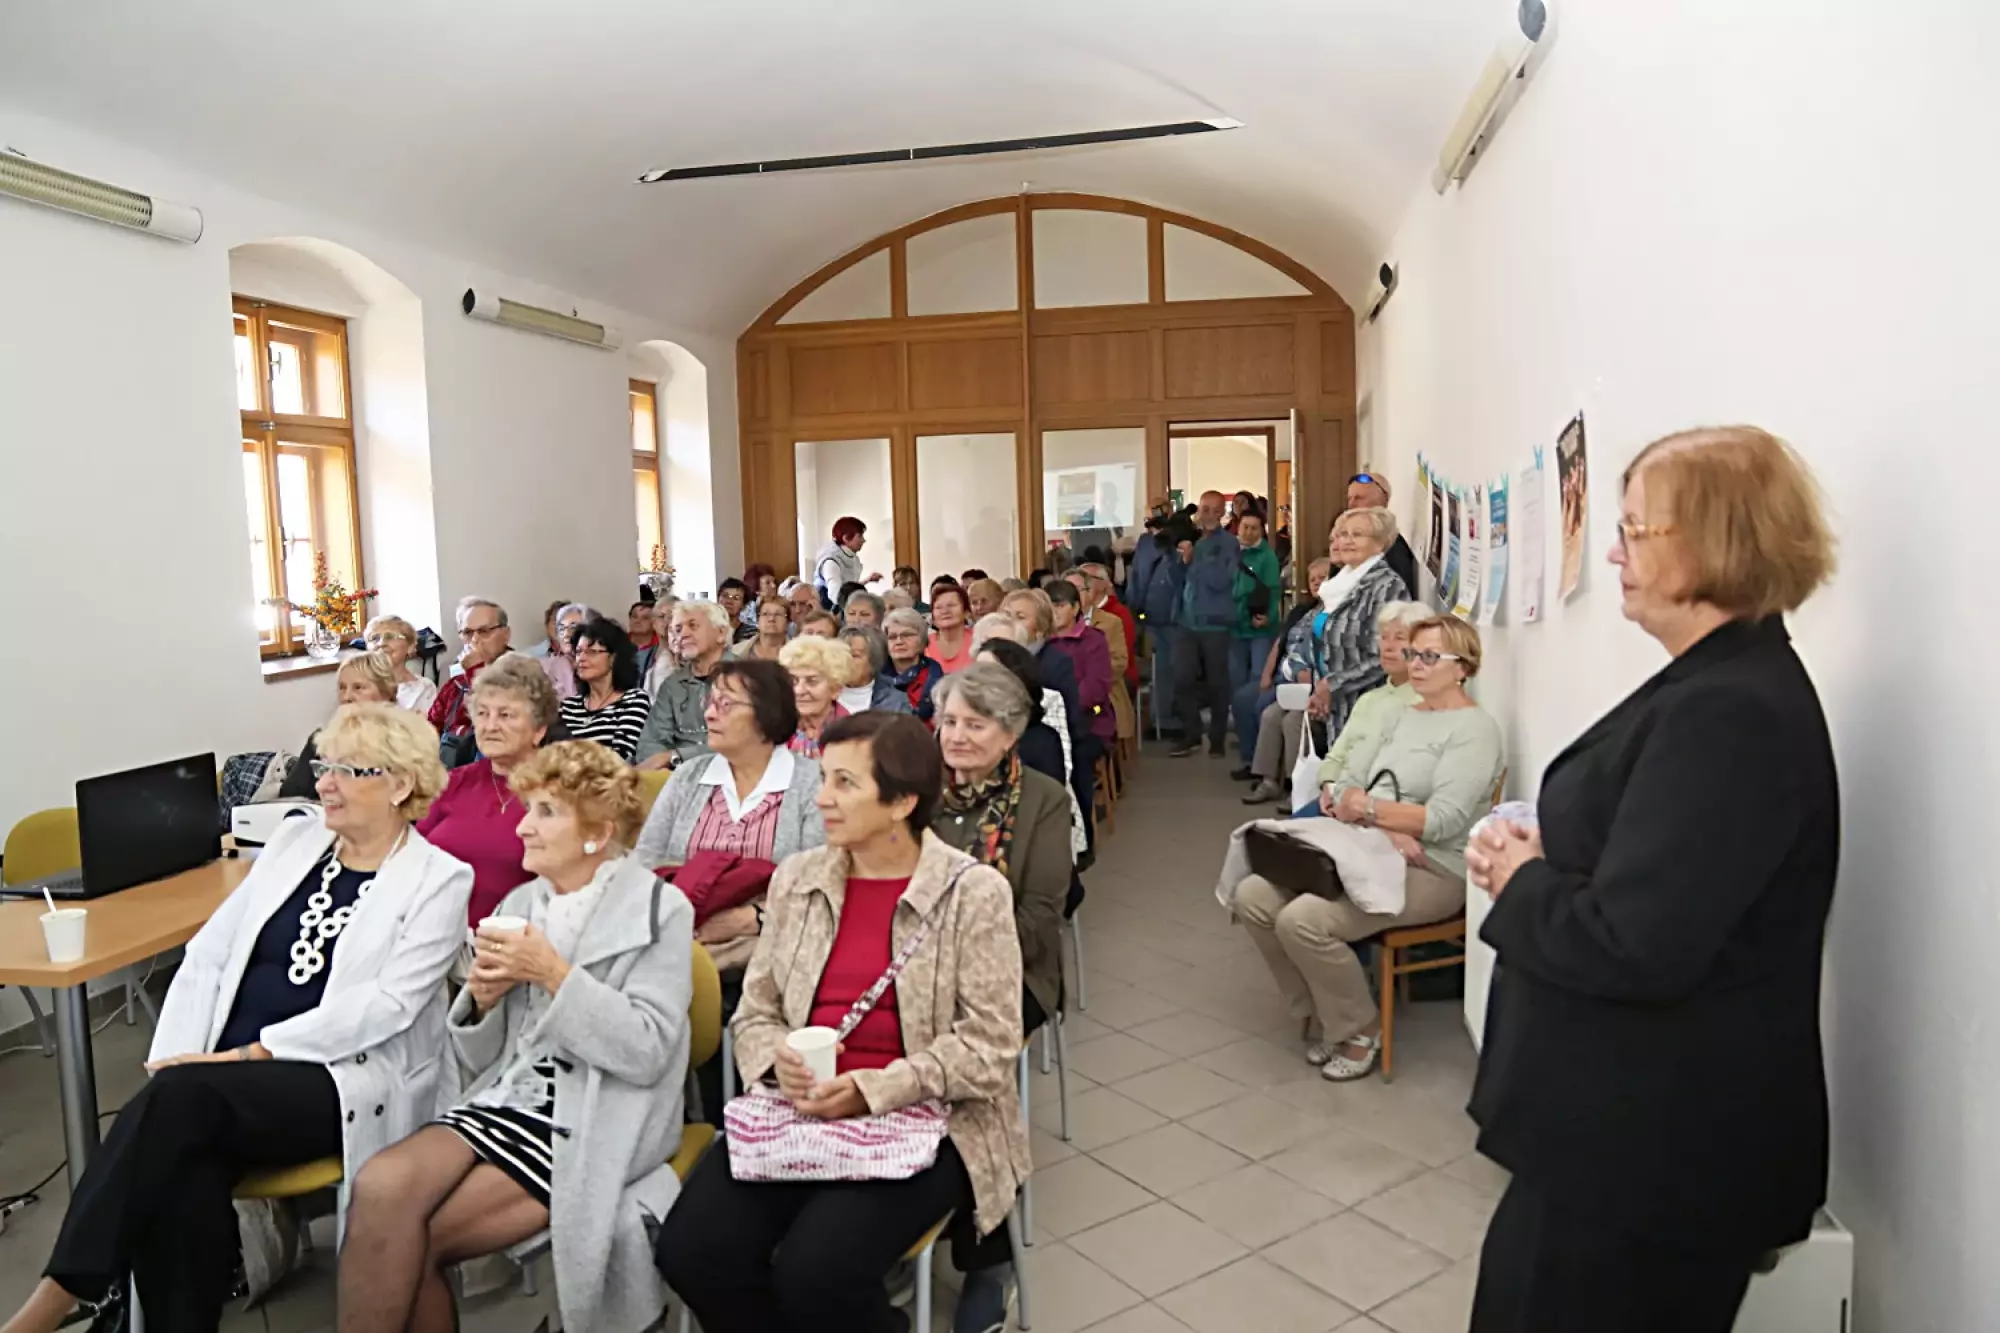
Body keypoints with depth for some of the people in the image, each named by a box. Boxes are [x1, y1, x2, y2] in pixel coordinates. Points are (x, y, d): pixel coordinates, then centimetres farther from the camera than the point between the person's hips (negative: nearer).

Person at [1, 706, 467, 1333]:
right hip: (222, 1078, 5)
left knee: (182, 1098, -29)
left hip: (343, 1082, -4)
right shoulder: (294, 839, 13)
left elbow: (383, 1005, -14)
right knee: (183, 1172, -27)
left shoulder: (439, 879, -5)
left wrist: (249, 1053, -19)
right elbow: (207, 956, 9)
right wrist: (172, 1065, -5)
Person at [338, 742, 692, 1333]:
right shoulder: (519, 904, 12)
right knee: (380, 1186, -22)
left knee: (414, 1238, -18)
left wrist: (552, 973, -17)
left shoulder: (659, 909, -4)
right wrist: (481, 995, -6)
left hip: (592, 1123, -5)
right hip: (504, 1098, 5)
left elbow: (646, 1051, -15)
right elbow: (477, 1059, 15)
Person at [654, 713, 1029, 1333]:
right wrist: (779, 1060, -12)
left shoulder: (974, 891, -9)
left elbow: (988, 1043, -11)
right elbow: (756, 1011, 10)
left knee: (814, 1273, -24)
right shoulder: (796, 878, 6)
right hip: (801, 1113, 5)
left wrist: (873, 1090, -20)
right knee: (691, 1250, -15)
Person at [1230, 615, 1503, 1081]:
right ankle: (1319, 1014, 6)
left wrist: (1369, 808, -14)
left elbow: (1444, 821, -18)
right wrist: (1385, 828, -13)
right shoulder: (1403, 715, 17)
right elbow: (1351, 783, 6)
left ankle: (1360, 1028, -3)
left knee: (1303, 920, -28)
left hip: (1432, 871, -8)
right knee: (1253, 896, -10)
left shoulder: (1475, 728, -6)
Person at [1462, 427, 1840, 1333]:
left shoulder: (1729, 713, -26)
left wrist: (1520, 884, -12)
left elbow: (1632, 946, -30)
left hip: (1657, 1151, -10)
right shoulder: (1721, 682, 8)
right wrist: (1544, 856, -1)